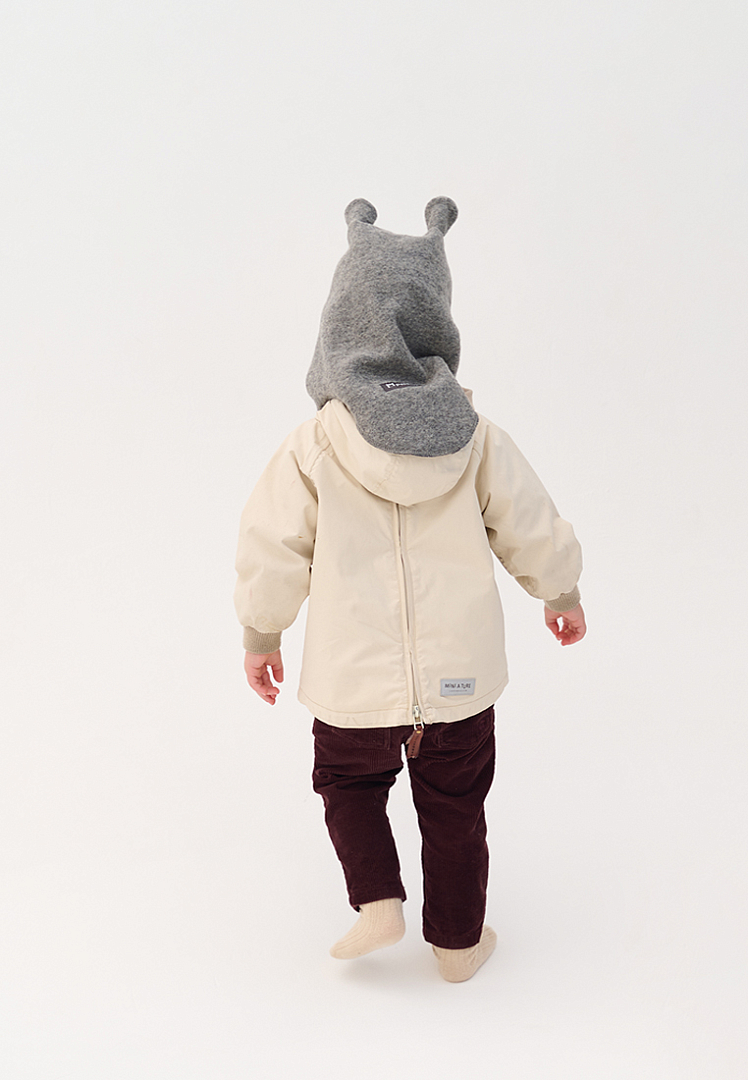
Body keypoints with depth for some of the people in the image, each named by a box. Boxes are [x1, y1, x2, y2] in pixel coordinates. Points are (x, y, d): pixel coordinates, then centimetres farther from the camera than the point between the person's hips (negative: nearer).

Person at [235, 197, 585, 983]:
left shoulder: (313, 448, -12)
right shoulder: (477, 439, -8)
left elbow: (271, 555, -7)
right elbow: (535, 534, 0)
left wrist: (260, 638, 11)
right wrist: (562, 595, 20)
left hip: (355, 682, -1)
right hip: (461, 676, 1)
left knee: (348, 783, 28)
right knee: (454, 808, 21)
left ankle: (377, 902, 15)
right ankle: (458, 941, 34)